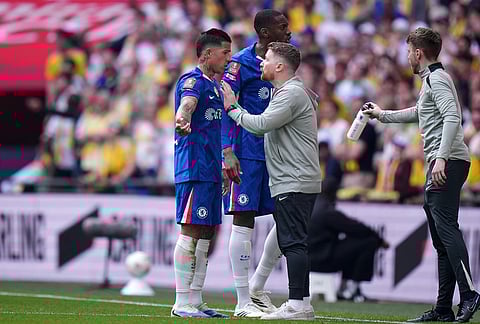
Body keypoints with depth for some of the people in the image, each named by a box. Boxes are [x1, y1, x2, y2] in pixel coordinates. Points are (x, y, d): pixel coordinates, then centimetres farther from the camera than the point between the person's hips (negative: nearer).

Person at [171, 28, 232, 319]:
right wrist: (182, 121, -53)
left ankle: (195, 301, 16)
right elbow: (187, 104, -31)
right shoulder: (193, 81, -9)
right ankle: (182, 303, -11)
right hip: (194, 168, -10)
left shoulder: (214, 85, 21)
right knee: (191, 233, -11)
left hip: (211, 170, 10)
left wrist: (223, 165, 42)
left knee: (206, 235, 11)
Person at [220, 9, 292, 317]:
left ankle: (257, 288, 19)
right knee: (244, 219, -4)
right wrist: (228, 153, -18)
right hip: (248, 152, -7)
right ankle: (243, 301, -1)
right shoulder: (241, 63, -8)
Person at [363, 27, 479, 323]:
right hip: (440, 166, 10)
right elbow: (420, 113, 44)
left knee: (445, 226, -21)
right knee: (441, 238, 8)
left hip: (449, 163, -10)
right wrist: (383, 115, 55)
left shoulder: (437, 79, -7)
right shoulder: (432, 80, 25)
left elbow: (453, 117, -21)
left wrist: (441, 158, -29)